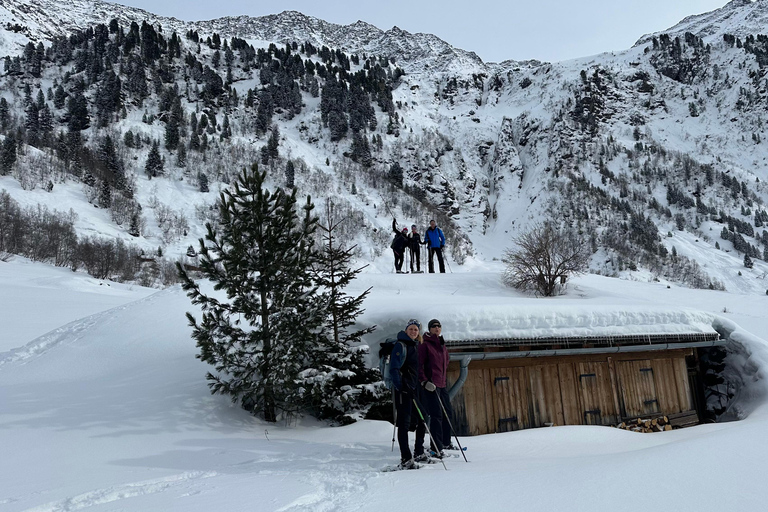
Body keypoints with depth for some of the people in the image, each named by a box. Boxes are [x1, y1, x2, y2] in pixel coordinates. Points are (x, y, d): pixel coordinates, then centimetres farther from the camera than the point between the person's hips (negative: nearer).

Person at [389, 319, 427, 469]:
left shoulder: (416, 347, 16)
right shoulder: (400, 346, -8)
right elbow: (394, 369, -16)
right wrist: (401, 387, -25)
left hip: (415, 389, 9)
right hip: (403, 390, -9)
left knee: (423, 419, 14)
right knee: (404, 423, -8)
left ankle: (419, 452, 29)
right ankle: (405, 459, -7)